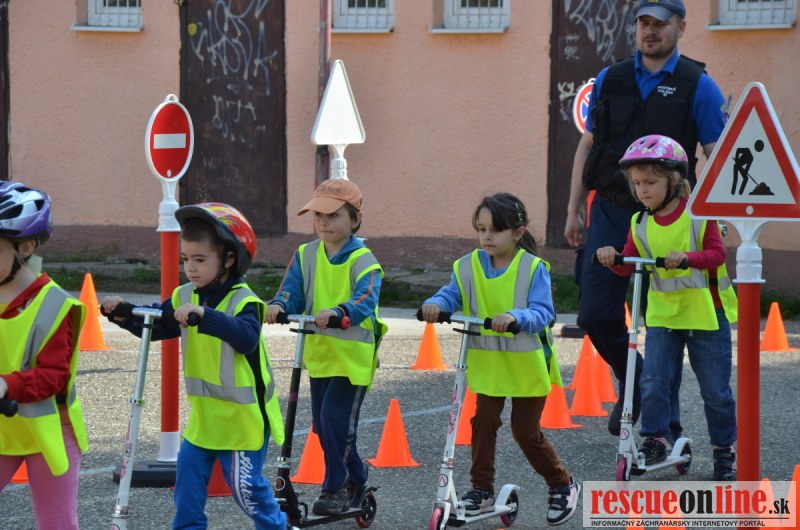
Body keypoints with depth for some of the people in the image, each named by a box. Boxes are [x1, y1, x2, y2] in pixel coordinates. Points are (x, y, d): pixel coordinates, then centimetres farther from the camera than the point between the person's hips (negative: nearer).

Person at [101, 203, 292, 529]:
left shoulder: (243, 301, -19)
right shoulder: (185, 297, 4)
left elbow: (247, 338, -37)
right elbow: (154, 327, 11)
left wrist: (205, 315, -49)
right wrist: (123, 314, -8)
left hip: (242, 415, -7)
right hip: (204, 414, 7)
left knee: (245, 485, -1)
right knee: (188, 477, 5)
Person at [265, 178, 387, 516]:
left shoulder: (363, 260, -12)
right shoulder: (306, 256, 5)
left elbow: (365, 301, -27)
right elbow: (292, 292, -4)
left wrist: (337, 312, -47)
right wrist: (278, 306, -28)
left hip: (353, 354, -6)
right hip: (319, 352, 6)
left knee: (335, 419, -13)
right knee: (322, 424, 12)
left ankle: (335, 488, 1)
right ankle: (356, 479, 31)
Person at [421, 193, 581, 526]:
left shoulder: (533, 268, -15)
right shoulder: (469, 266, -4)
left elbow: (542, 313, -23)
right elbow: (452, 295, -9)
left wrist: (515, 317, -43)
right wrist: (435, 305, -33)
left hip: (526, 363, -4)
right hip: (487, 362, 4)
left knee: (526, 431, 3)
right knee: (483, 421, -2)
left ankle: (562, 486, 22)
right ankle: (482, 489, 11)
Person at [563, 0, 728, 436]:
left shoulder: (697, 86, -1)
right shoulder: (610, 81, 9)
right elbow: (587, 147, 15)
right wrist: (574, 210, 12)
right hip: (610, 214, 3)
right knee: (595, 315, 0)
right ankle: (633, 384, 27)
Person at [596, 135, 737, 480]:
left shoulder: (699, 214, -9)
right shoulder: (641, 224, 1)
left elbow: (717, 253, -16)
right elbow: (629, 264, 0)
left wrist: (685, 257, -33)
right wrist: (613, 258, -21)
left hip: (705, 313, -3)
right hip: (662, 315, 3)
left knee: (715, 388, 4)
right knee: (654, 381, -10)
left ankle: (724, 449, 18)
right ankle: (657, 438, 2)